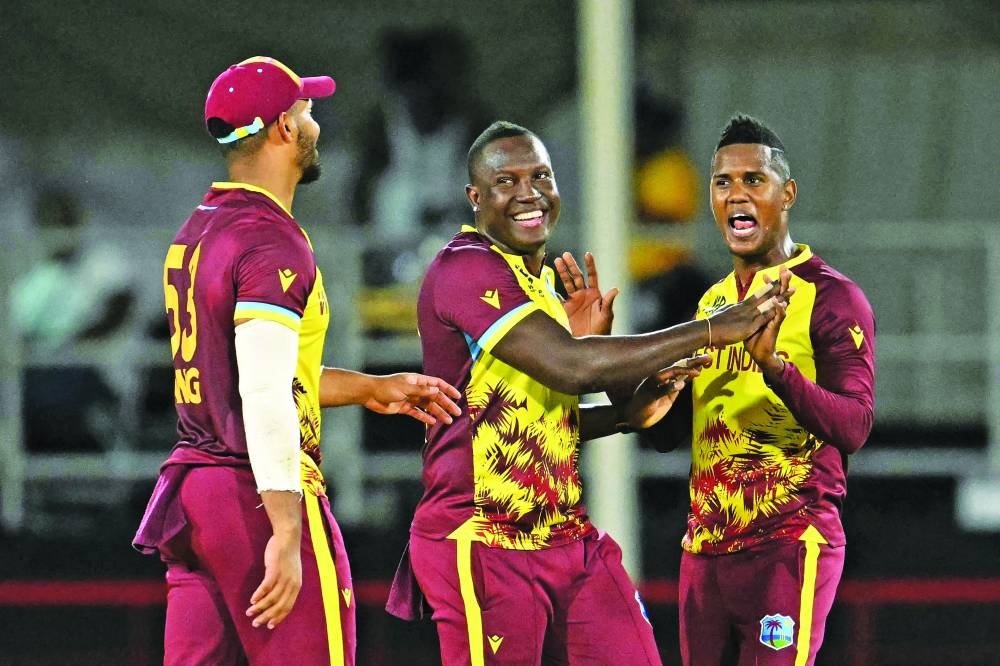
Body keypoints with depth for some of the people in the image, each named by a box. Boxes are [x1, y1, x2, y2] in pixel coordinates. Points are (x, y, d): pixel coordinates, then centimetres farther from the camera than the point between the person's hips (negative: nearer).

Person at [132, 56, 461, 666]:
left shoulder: (196, 234, 15)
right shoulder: (273, 243, -14)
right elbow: (264, 397, -22)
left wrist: (368, 389, 27)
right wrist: (287, 533, -24)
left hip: (188, 489, 9)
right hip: (259, 497, -9)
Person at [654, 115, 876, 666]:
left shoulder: (831, 298, -5)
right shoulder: (712, 304, 18)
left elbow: (854, 428, -17)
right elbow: (670, 430, 19)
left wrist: (775, 366, -33)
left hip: (789, 545, -7)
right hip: (704, 547, 7)